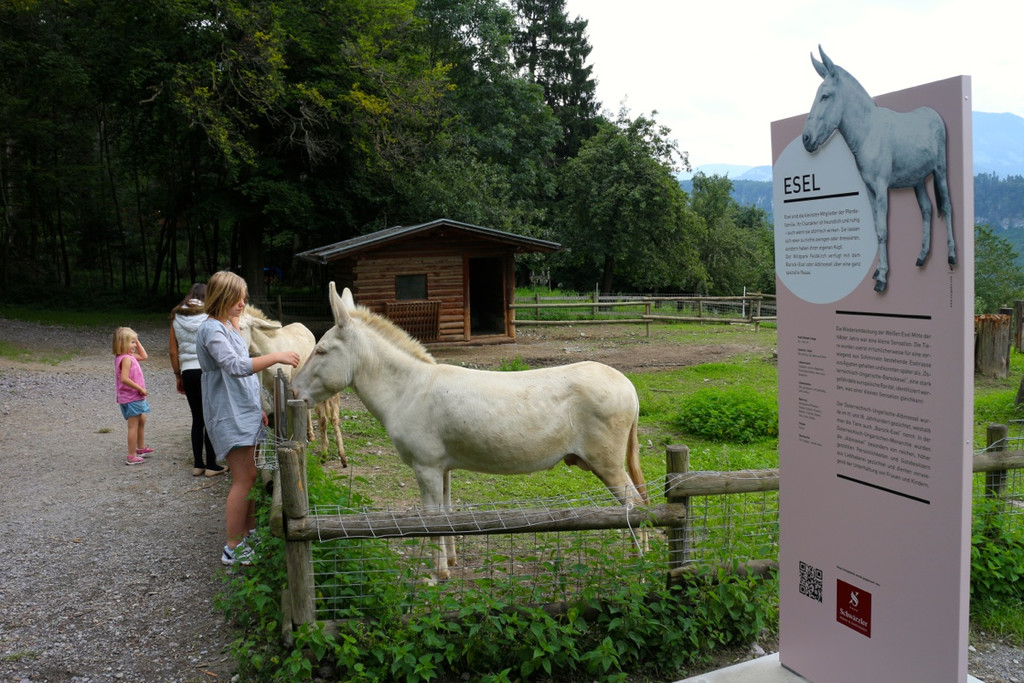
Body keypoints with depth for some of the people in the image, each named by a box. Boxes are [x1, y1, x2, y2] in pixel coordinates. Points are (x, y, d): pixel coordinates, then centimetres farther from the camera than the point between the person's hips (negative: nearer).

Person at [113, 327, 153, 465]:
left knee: (141, 420, 25)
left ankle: (141, 447, 40)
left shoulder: (130, 356, 8)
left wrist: (137, 342, 12)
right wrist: (140, 389, -24)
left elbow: (144, 356, 23)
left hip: (136, 397, 10)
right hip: (131, 398, -10)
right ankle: (131, 457, 0)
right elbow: (124, 379, -30)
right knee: (133, 426, -5)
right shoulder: (126, 359, -21)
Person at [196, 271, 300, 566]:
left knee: (249, 477, 13)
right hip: (229, 416, -9)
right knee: (244, 480, -8)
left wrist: (257, 407, 20)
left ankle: (249, 535, 24)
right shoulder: (212, 329, -15)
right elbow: (235, 366, -31)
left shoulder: (228, 327, 15)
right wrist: (276, 357, -34)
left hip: (243, 413, 9)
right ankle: (233, 549, -1)